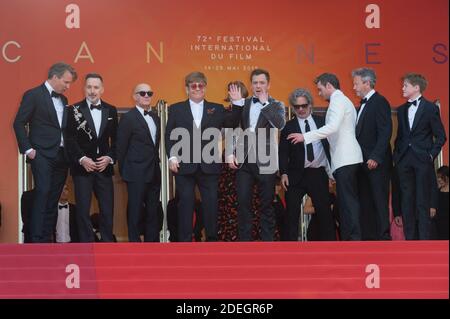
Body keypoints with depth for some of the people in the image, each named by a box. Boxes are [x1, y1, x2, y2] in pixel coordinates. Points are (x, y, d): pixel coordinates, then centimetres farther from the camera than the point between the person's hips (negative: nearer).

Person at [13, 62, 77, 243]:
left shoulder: (63, 100, 17)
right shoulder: (33, 95, -4)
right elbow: (19, 123, -6)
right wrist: (27, 149, -11)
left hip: (61, 156, 7)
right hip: (42, 155, -7)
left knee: (53, 200, 6)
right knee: (42, 194, -13)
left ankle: (47, 238, 11)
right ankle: (36, 240, -11)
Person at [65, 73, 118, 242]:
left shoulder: (111, 110, 10)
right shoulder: (75, 110, 1)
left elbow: (115, 139, 10)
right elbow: (70, 139, -3)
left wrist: (110, 158, -5)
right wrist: (82, 159, -13)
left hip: (104, 167, 2)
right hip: (82, 167, -2)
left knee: (108, 210, 0)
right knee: (83, 210, -2)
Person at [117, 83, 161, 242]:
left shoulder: (156, 117, 13)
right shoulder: (128, 118, -7)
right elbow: (121, 147, -6)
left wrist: (157, 165, 10)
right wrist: (124, 171, -5)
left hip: (154, 173, 7)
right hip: (137, 174, -6)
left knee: (153, 211, 10)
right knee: (135, 211, 0)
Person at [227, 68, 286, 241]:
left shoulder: (276, 105, 4)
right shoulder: (243, 104, 11)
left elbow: (280, 124, -16)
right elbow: (232, 128, 8)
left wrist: (264, 103, -14)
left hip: (265, 161, -2)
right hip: (244, 160, 2)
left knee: (267, 205, 3)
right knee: (243, 203, 2)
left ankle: (267, 241, 10)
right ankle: (244, 240, 9)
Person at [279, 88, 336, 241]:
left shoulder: (322, 122, 8)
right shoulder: (289, 127, 4)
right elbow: (283, 152, 0)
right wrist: (283, 173, -12)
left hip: (319, 174, 1)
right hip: (296, 175, -1)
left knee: (324, 211, 3)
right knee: (292, 214, 1)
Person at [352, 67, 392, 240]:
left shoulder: (380, 102, -9)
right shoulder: (363, 104, 19)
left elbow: (385, 132, -16)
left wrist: (375, 157, -21)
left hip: (376, 163, -9)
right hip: (364, 162, 9)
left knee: (379, 200, -7)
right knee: (365, 202, 9)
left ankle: (383, 237, -4)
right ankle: (368, 236, 14)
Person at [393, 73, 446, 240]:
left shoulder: (430, 108, -2)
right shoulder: (401, 110, 13)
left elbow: (440, 136, -1)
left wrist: (431, 154, -9)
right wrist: (396, 155, 6)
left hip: (422, 160, -5)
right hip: (404, 160, 5)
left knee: (422, 202, -3)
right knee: (406, 201, 5)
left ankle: (424, 238, 0)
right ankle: (409, 238, 11)